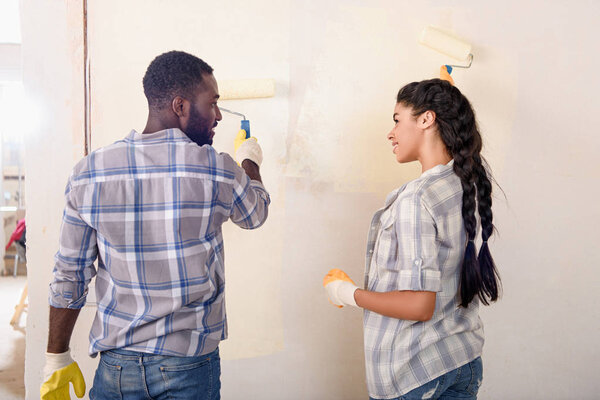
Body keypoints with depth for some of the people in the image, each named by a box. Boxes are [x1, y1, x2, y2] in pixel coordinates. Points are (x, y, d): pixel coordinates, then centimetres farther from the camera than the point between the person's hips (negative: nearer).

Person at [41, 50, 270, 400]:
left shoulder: (89, 173, -7)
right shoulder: (217, 170, -14)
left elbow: (70, 276, -2)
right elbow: (255, 214, 8)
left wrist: (58, 357, 10)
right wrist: (251, 161, 27)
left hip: (117, 364, 3)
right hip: (189, 364, -2)